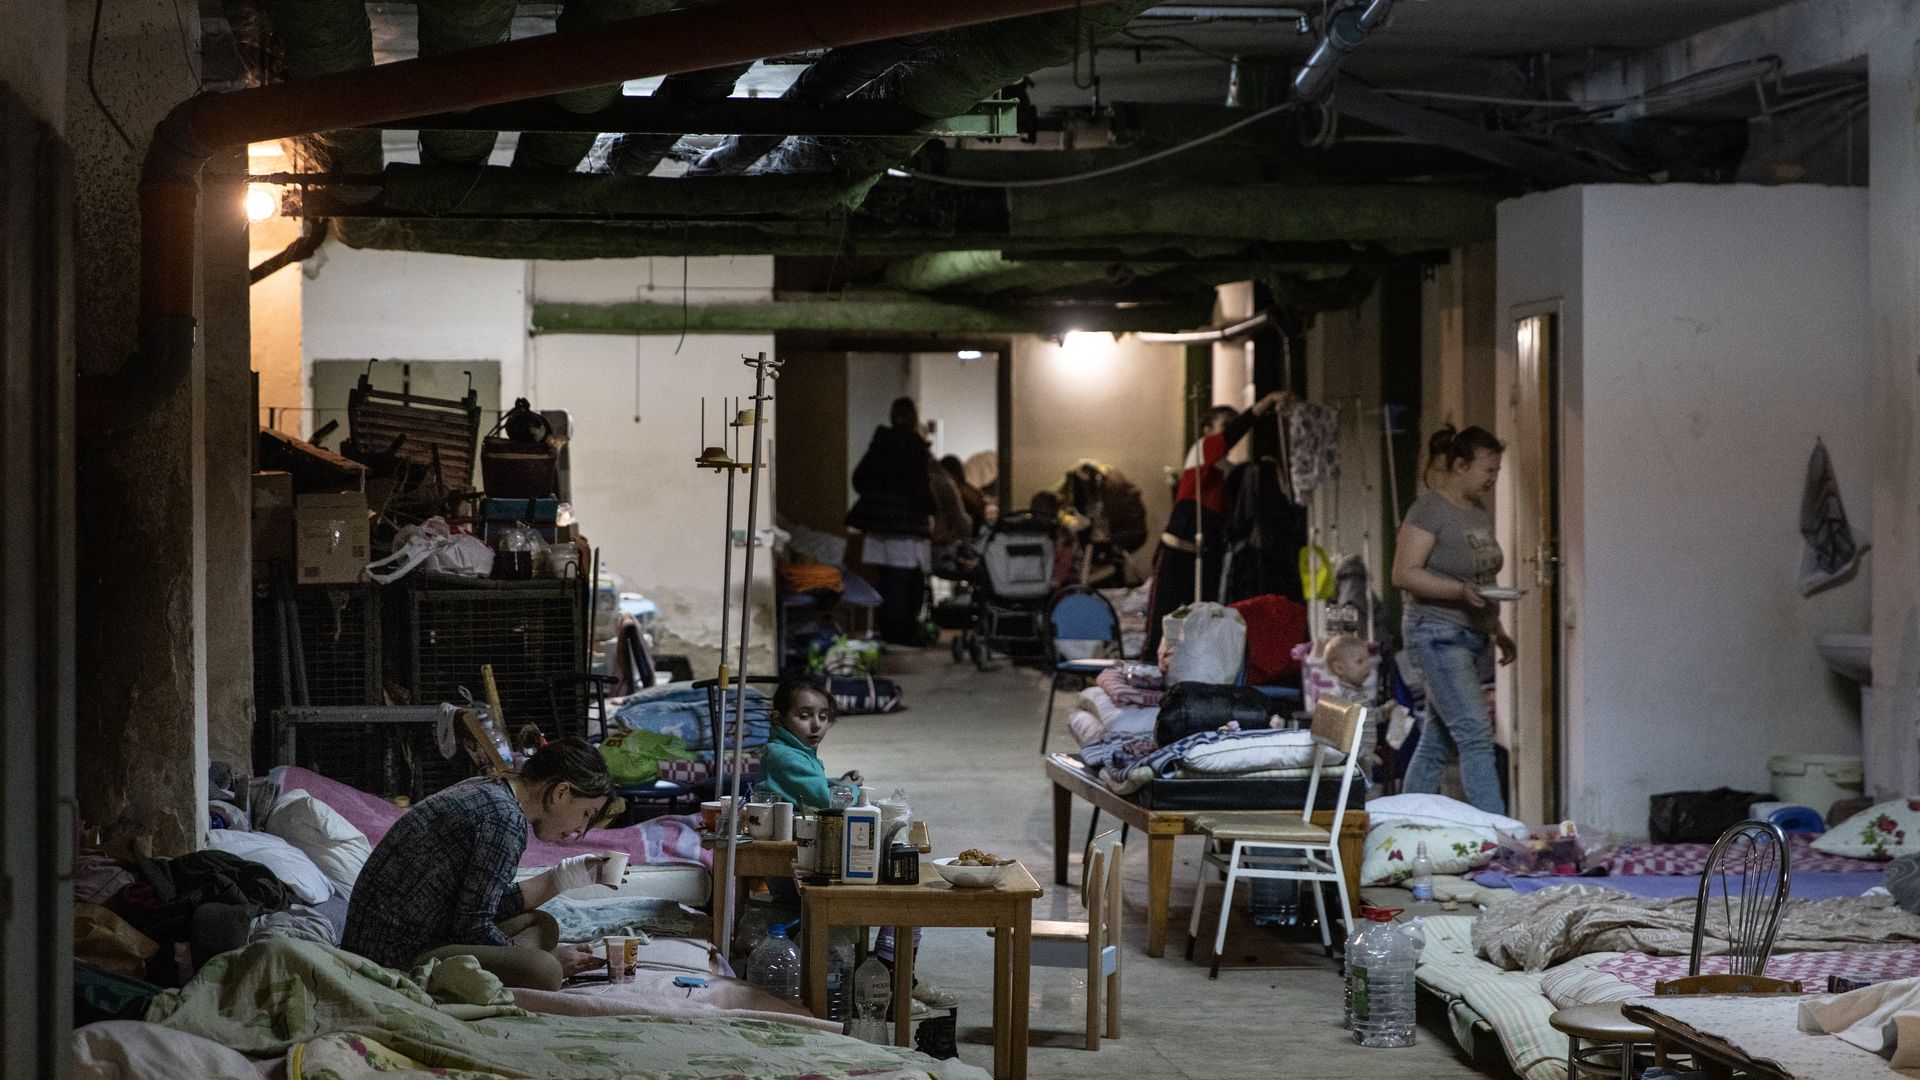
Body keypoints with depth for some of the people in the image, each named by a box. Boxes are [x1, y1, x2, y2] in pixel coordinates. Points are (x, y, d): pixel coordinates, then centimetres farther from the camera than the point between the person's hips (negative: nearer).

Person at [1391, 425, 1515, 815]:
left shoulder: (1480, 513, 15)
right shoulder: (1430, 509, -11)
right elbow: (1404, 574, -18)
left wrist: (1498, 633, 23)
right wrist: (1460, 590, -28)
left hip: (1475, 637, 9)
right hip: (1439, 633, -9)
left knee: (1436, 743, 10)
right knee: (1476, 735, -15)